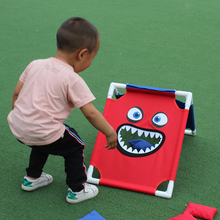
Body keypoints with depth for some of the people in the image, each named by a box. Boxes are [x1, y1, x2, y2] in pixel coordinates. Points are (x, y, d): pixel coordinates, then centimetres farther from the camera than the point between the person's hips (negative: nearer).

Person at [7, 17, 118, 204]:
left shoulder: (35, 65, 6)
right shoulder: (73, 80, -12)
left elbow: (16, 93, 13)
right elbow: (90, 113, -13)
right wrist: (110, 133, -1)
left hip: (17, 127, 7)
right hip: (45, 133, -7)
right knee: (75, 146, 17)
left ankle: (32, 178, 49)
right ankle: (77, 190, 25)